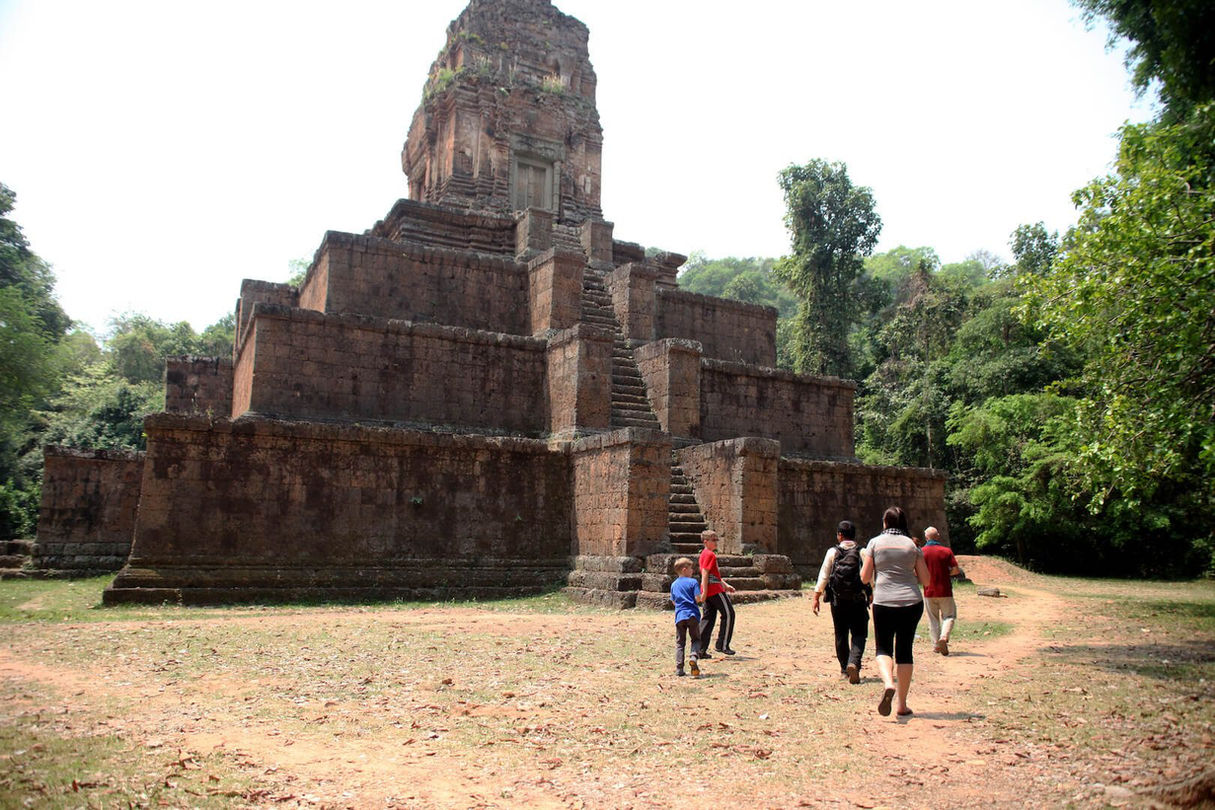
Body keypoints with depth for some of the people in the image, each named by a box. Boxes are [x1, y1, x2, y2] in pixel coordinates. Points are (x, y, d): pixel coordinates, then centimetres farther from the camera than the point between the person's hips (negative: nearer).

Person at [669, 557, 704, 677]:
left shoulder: (674, 584, 12)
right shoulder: (693, 582, -3)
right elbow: (698, 598, -9)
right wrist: (702, 599, 12)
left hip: (679, 616, 3)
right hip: (692, 615, -3)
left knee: (679, 642, 8)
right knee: (695, 639, 9)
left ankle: (679, 668, 1)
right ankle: (694, 656, -19)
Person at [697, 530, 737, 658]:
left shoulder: (705, 554, 19)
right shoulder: (710, 554, -12)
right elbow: (704, 574, -19)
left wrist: (725, 585, 25)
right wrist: (705, 592, -23)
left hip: (709, 591, 10)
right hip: (715, 590, -10)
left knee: (708, 618, 9)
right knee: (728, 614, 0)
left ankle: (700, 650, 7)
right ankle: (722, 645, 2)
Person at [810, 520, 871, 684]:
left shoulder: (832, 552, -2)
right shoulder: (862, 553, -1)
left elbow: (823, 576, -3)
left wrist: (816, 598, 1)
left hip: (838, 601, 1)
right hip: (858, 601, -1)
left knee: (841, 635, 14)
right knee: (859, 634, 4)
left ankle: (845, 667, 24)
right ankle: (854, 663, -18)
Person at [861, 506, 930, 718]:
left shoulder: (875, 543, 2)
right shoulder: (912, 545, 6)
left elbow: (864, 577, 2)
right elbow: (925, 580, 7)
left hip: (884, 603, -2)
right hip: (912, 602, 2)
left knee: (883, 648, 9)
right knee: (905, 651, 11)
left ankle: (888, 684, -20)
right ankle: (902, 704, 12)